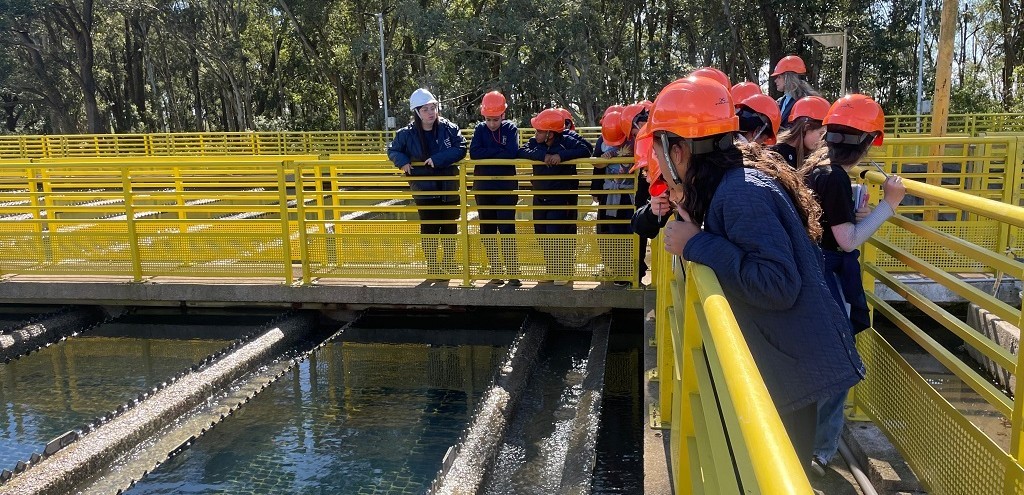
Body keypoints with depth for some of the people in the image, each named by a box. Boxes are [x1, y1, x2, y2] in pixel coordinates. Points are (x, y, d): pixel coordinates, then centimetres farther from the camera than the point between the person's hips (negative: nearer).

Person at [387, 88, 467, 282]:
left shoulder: (449, 128, -5)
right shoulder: (407, 134, -4)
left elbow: (461, 149, -14)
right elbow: (393, 151, 8)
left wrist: (438, 159, -23)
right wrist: (402, 161, -14)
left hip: (449, 188, 1)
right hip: (424, 190, -1)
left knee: (450, 228, 11)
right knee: (429, 229, 4)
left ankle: (449, 262, 30)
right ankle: (432, 267, 16)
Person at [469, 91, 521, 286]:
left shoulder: (511, 128, -2)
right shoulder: (480, 129, 4)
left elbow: (513, 153, -19)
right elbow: (474, 153, -12)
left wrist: (488, 153, -11)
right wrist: (499, 152, -14)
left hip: (506, 188, -3)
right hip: (483, 188, 3)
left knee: (507, 229, -8)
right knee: (488, 231, 7)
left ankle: (513, 273, -3)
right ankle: (496, 272, 17)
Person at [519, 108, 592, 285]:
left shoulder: (566, 141, -12)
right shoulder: (535, 142, 1)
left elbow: (586, 150, -22)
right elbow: (522, 151, -14)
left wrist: (562, 155, -30)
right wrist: (542, 155, -28)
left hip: (561, 198, -6)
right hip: (540, 197, 6)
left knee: (555, 235, -12)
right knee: (542, 235, 11)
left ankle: (563, 272, 6)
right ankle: (552, 271, 26)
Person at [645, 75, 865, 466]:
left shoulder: (741, 193, -26)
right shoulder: (730, 182, 5)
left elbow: (778, 285, -33)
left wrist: (697, 244, -27)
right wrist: (688, 211, 1)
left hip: (791, 366, -9)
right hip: (769, 358, 9)